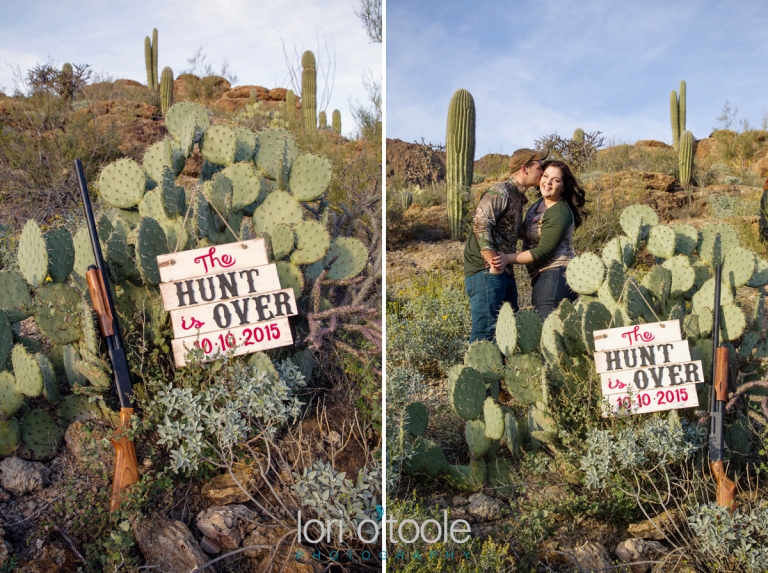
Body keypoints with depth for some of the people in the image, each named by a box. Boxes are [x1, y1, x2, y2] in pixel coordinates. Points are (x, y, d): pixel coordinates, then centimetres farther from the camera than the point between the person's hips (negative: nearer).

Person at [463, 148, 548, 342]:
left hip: (504, 273, 10)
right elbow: (480, 223, -23)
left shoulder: (517, 196, 20)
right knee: (486, 332, -11)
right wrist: (493, 263, -23)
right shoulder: (500, 192, -11)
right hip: (486, 272, -10)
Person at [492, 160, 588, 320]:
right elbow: (531, 234, 26)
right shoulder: (538, 204, 14)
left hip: (556, 275, -10)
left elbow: (543, 252, -18)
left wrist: (508, 258, -19)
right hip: (542, 277, 10)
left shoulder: (559, 213, -15)